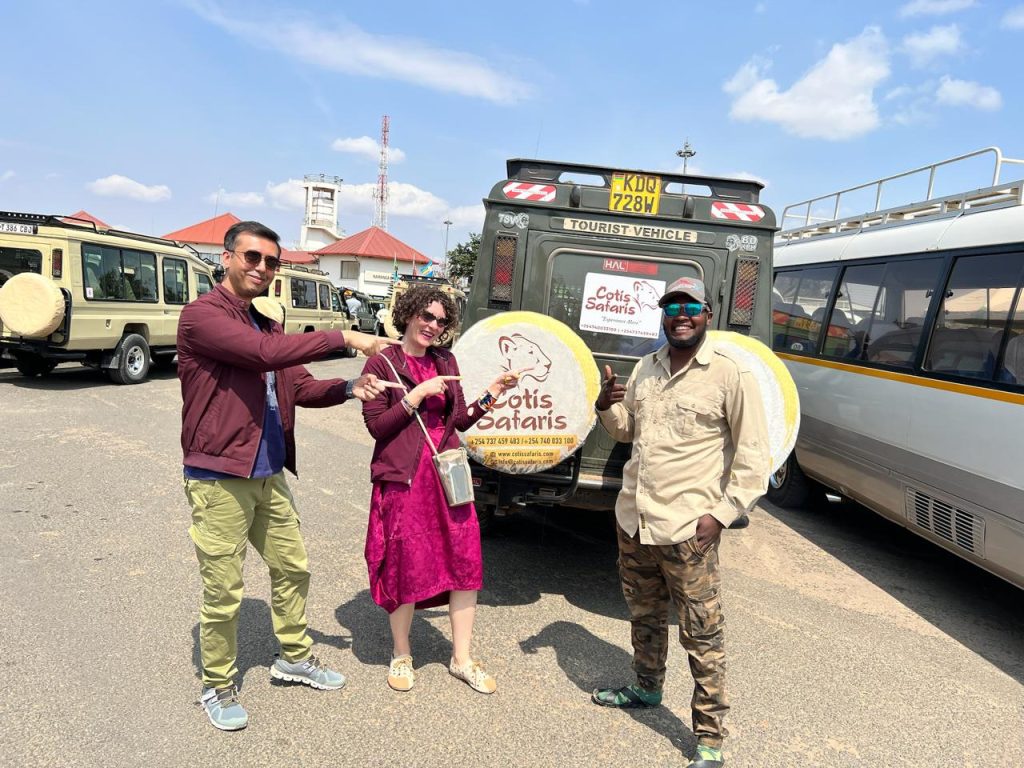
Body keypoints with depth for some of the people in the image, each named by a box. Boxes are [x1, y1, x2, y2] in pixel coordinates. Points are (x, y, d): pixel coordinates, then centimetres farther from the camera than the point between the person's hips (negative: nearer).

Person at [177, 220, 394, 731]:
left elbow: (301, 387, 11)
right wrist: (343, 338, -22)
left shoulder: (264, 326, 15)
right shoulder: (201, 315, -12)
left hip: (268, 476, 8)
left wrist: (350, 388, -8)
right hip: (219, 478, -8)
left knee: (292, 569, 18)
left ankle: (294, 656, 38)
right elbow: (267, 354, -27)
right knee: (224, 592, 4)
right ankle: (217, 687, 26)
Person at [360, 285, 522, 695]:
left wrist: (493, 392, 2)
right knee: (406, 568, 4)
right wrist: (418, 394, -15)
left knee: (466, 561, 4)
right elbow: (376, 425, -9)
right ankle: (401, 656, 29)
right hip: (404, 477, -4)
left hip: (447, 473, 5)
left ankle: (462, 659, 21)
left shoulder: (445, 362, 12)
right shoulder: (382, 363, -3)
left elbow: (459, 420, 13)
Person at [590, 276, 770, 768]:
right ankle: (647, 689, 46)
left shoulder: (732, 375, -10)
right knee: (644, 616, 24)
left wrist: (722, 514, -14)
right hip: (633, 519, 6)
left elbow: (753, 457, -8)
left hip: (687, 529, -6)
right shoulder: (646, 368, 9)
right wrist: (607, 407, -1)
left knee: (702, 636, 3)